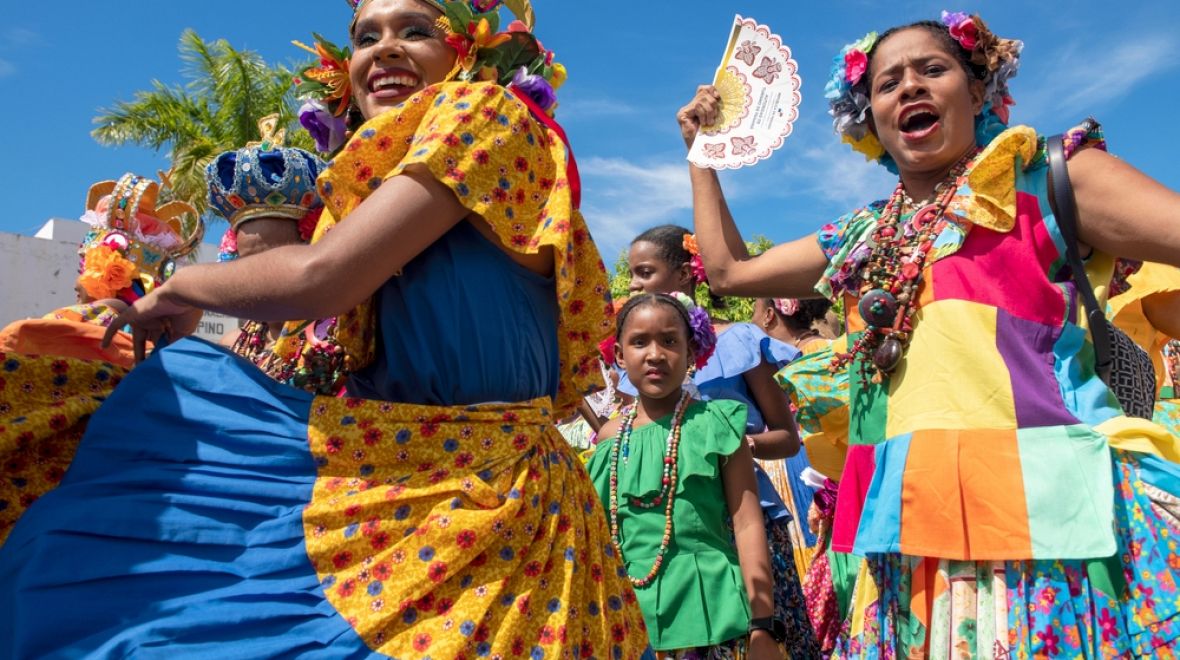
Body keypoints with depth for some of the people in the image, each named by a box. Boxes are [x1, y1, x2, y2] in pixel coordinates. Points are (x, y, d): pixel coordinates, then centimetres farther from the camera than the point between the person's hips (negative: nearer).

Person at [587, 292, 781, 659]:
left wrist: (762, 625, -8)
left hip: (707, 609, -3)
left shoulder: (716, 422, -4)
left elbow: (748, 523, -5)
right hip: (631, 614, 3)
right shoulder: (610, 437, 6)